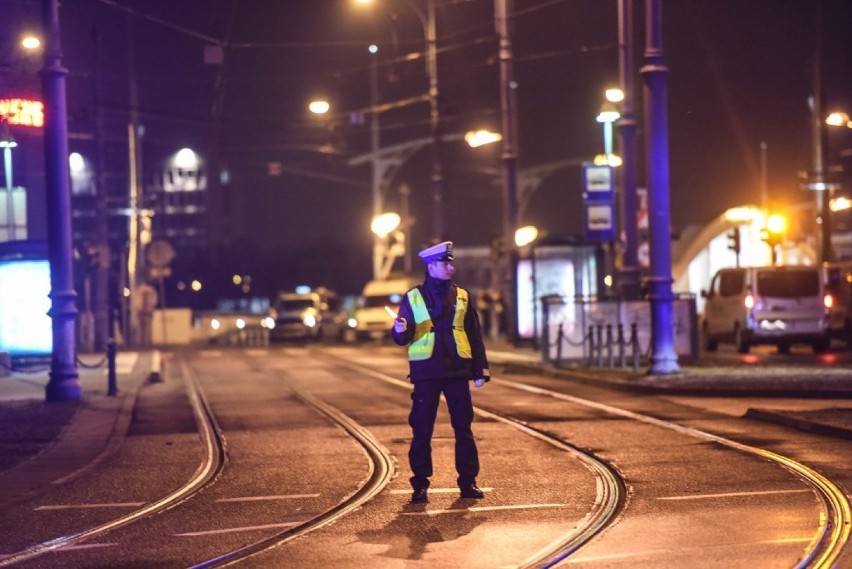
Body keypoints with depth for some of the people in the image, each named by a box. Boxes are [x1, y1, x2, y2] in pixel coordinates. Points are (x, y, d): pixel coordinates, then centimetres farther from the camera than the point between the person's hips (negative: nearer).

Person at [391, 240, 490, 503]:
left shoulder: (462, 297, 9)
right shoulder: (413, 298, 4)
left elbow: (475, 336, 10)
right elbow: (402, 338, 2)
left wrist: (480, 369, 4)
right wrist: (400, 330, -21)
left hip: (457, 372, 2)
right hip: (426, 372, -2)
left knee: (463, 429, 3)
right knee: (421, 431, 0)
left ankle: (468, 482, 10)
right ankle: (420, 485, 6)